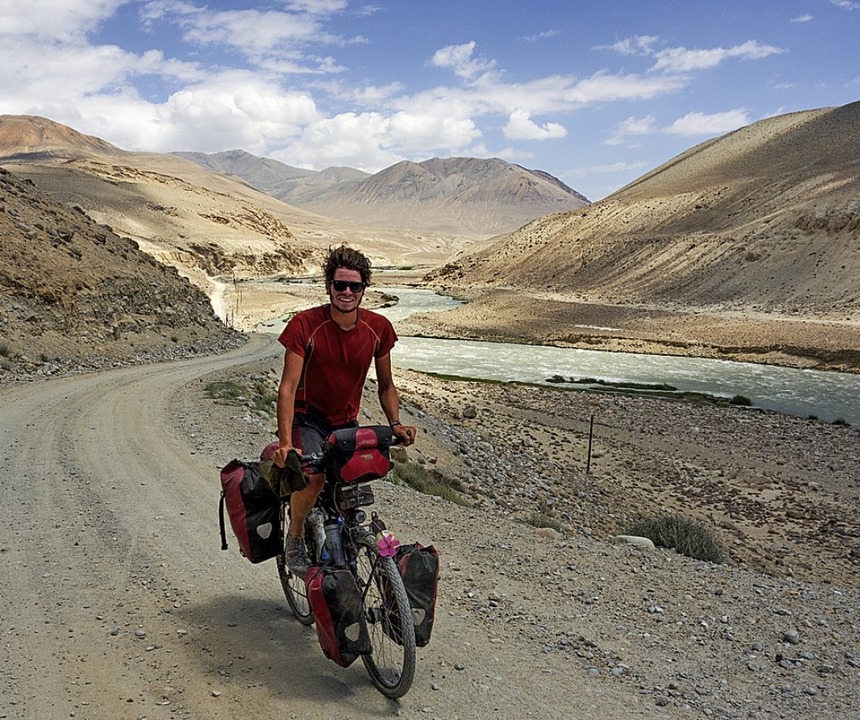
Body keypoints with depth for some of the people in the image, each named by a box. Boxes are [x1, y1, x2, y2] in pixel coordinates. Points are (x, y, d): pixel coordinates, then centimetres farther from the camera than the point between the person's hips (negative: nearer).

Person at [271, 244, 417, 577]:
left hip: (346, 422, 4)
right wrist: (285, 443, -33)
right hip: (307, 416, -4)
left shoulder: (378, 327, -10)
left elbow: (386, 385, 3)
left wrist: (395, 424, -13)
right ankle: (294, 538, -2)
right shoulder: (305, 325, -21)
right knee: (314, 475, -29)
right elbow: (288, 388, -23)